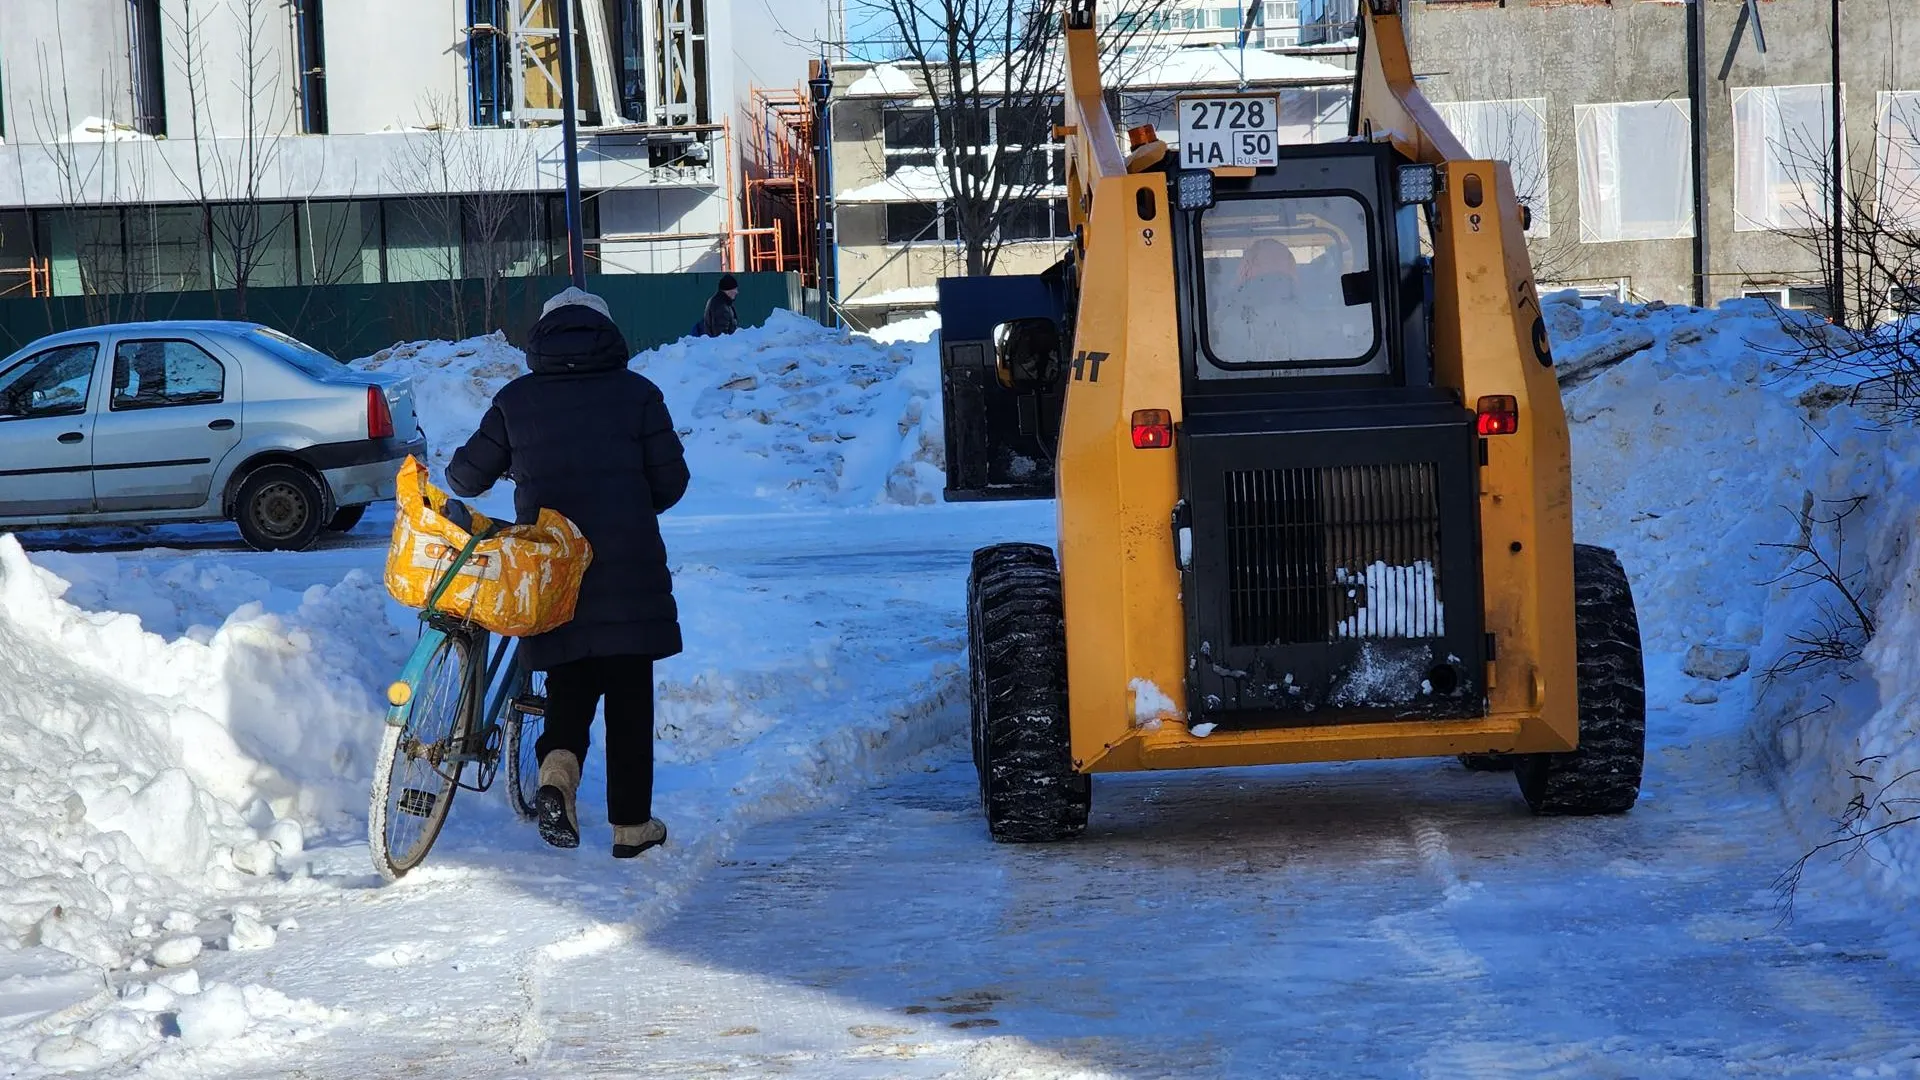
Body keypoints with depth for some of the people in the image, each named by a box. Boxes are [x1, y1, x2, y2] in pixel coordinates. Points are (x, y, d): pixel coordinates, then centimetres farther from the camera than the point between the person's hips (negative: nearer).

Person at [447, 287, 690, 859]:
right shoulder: (637, 392, 2)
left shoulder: (517, 398, 4)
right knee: (629, 693, 8)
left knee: (570, 681, 14)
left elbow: (468, 475, 8)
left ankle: (557, 766, -15)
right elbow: (671, 479, 1)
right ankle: (631, 824, 10)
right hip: (630, 568, -1)